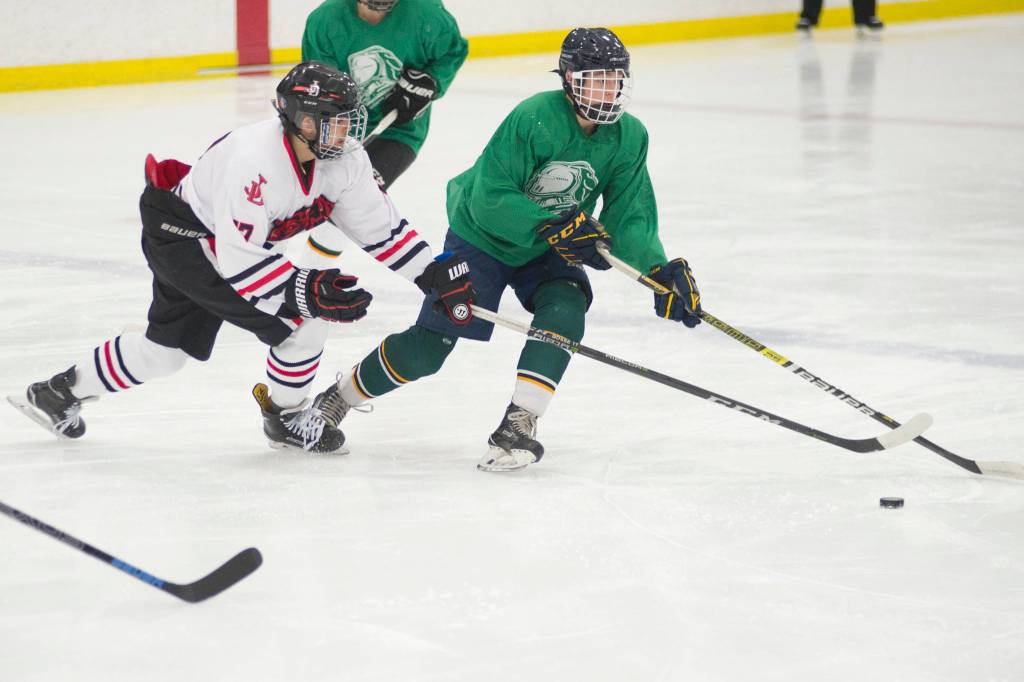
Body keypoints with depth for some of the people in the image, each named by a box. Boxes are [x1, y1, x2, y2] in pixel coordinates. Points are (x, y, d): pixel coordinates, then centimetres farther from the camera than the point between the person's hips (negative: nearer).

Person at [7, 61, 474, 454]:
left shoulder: (345, 159, -13)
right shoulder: (255, 160, -37)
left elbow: (378, 225, -3)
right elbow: (239, 260, -36)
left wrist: (434, 274, -11)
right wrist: (305, 291, -42)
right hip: (181, 233, -9)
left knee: (167, 350, 18)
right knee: (304, 319, -17)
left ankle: (60, 392, 34)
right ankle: (286, 417, 5)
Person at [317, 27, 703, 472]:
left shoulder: (629, 138, -12)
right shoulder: (534, 118, -30)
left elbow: (629, 218, -9)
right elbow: (489, 200, -31)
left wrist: (661, 269, -26)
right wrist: (554, 228, -39)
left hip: (550, 252, 5)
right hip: (480, 239, -4)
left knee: (564, 312, -27)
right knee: (425, 350, -4)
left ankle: (517, 427, -22)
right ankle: (337, 399, 19)